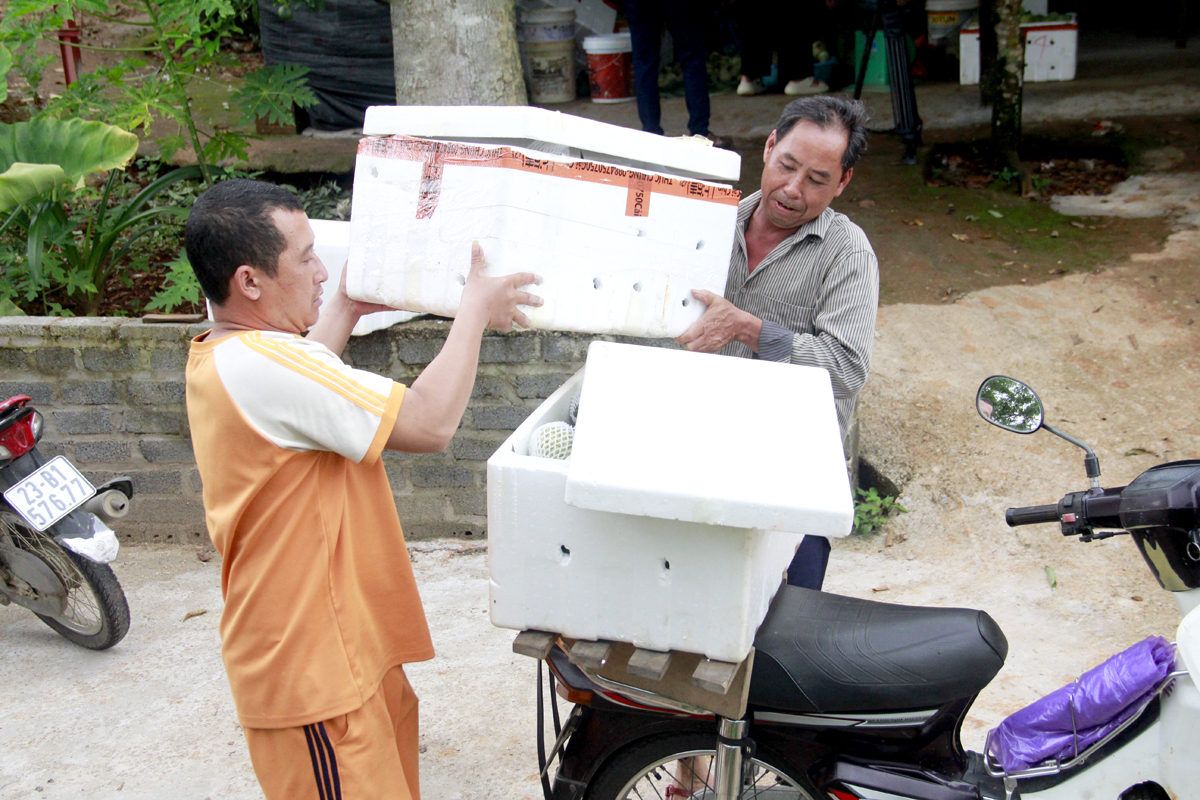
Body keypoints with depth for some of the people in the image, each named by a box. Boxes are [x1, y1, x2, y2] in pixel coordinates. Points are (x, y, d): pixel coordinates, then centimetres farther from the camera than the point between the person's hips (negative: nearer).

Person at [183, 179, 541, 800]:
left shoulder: (218, 354, 6)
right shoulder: (261, 364, -27)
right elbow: (429, 423, -27)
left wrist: (345, 310, 26)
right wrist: (475, 311, -14)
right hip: (312, 669, -10)